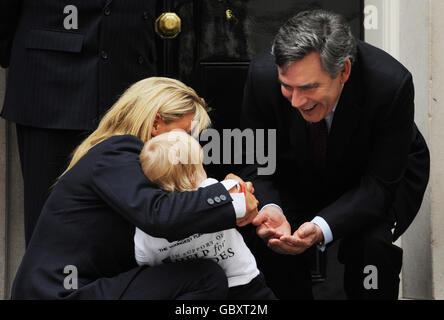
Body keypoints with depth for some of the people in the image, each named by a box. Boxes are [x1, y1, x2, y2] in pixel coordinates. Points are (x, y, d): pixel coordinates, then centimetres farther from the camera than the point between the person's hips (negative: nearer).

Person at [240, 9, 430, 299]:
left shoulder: (391, 84, -36)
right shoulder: (263, 74, -29)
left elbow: (379, 184, -29)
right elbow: (255, 162, -16)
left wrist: (322, 228, -47)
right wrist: (270, 208, -39)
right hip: (301, 176, 3)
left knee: (371, 242, -31)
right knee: (260, 233, -22)